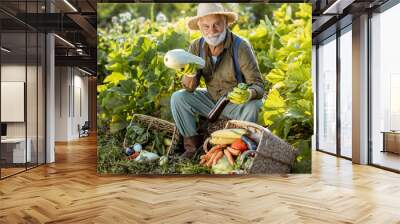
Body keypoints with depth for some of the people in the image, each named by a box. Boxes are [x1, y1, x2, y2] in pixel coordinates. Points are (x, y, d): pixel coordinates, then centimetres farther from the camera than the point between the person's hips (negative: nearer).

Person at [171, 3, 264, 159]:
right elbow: (190, 88, -9)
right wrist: (189, 75, -33)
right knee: (177, 98, -13)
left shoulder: (241, 47, -22)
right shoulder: (196, 47, -10)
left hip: (237, 104, -3)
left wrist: (249, 94, -46)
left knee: (253, 106, -34)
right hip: (211, 100, 4)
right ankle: (193, 145, -1)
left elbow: (258, 85, -22)